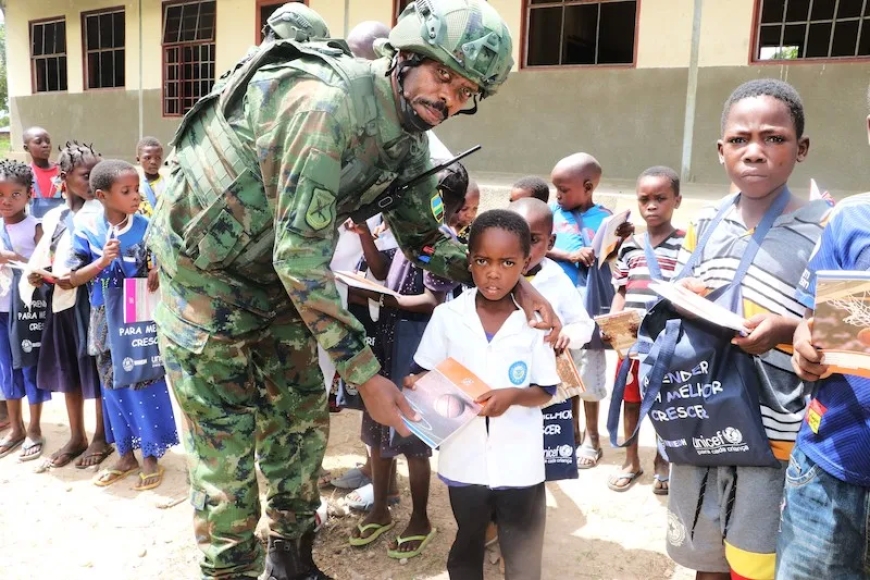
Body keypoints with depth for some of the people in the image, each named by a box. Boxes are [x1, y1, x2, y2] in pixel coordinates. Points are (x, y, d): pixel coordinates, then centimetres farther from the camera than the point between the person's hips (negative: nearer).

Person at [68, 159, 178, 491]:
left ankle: (151, 455, 21)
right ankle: (125, 454, 29)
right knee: (114, 386, 13)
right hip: (107, 322, 2)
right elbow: (71, 279, -6)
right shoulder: (86, 228, -7)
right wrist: (102, 261, -21)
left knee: (146, 383, 5)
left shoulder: (146, 227, -9)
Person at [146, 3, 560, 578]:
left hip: (274, 274, 8)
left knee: (303, 413, 12)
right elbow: (301, 255, -33)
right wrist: (366, 375, -28)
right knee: (227, 442, -1)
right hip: (203, 267, -7)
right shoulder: (323, 104, -31)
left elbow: (422, 237, 7)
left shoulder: (409, 143, -4)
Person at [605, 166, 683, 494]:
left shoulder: (686, 245, -5)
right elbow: (621, 293, 9)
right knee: (630, 399, 14)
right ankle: (631, 461, 31)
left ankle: (662, 461, 31)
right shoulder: (630, 247, 7)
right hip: (630, 340, 4)